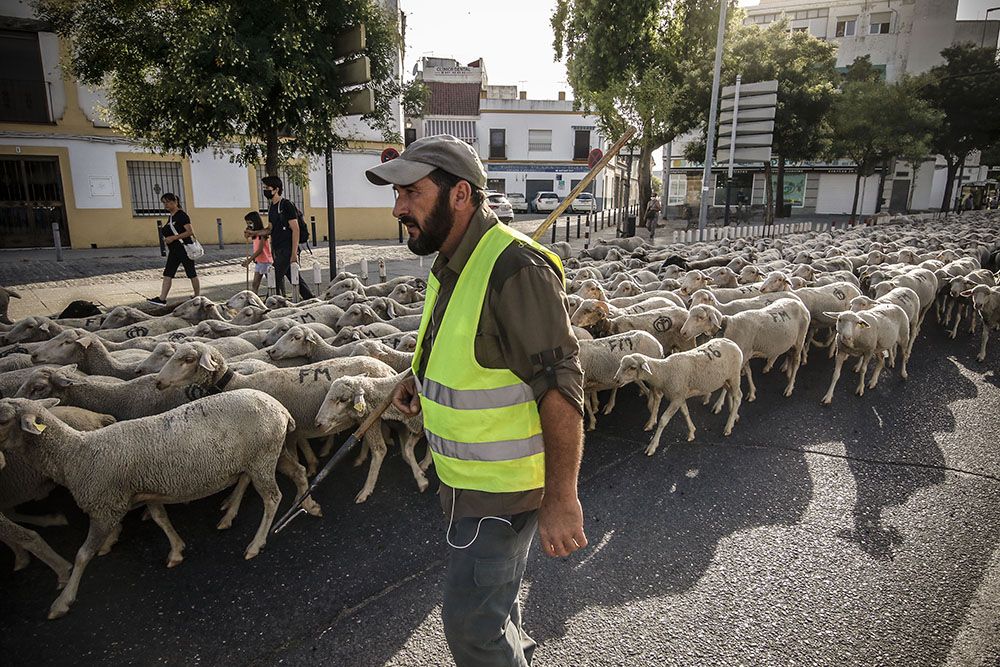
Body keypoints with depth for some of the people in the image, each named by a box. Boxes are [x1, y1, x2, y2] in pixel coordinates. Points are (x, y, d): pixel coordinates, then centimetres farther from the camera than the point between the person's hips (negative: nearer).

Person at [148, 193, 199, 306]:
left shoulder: (181, 215, -11)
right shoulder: (171, 217, 15)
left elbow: (190, 232, -20)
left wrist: (173, 238, -21)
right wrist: (164, 231, 11)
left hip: (184, 249, -9)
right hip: (174, 250, 9)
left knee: (191, 273, 1)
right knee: (167, 274, 2)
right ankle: (162, 299, 1)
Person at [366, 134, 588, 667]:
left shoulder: (516, 268, -25)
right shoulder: (452, 264, 6)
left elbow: (560, 383, -27)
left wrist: (560, 498, -26)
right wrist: (419, 381, 4)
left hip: (500, 487, -9)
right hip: (467, 477, 9)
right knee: (492, 594, 29)